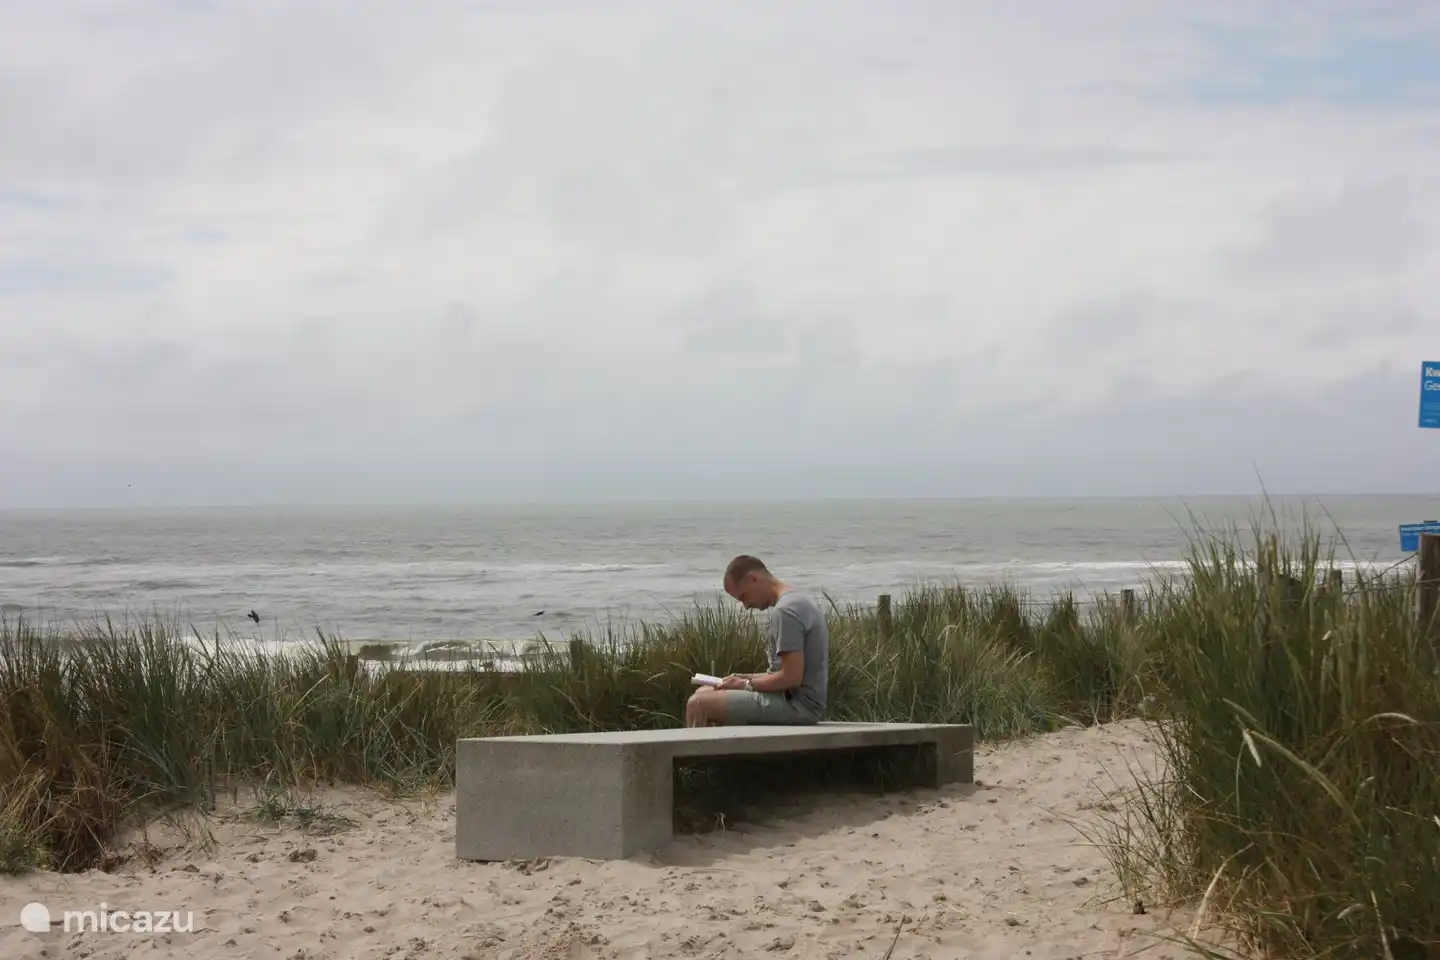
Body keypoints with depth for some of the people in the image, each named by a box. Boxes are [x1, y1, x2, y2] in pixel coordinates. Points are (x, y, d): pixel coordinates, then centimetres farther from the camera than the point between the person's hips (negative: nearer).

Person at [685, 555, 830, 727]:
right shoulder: (800, 601, 16)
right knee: (704, 693, 19)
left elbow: (791, 677, -22)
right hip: (800, 701, 11)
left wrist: (747, 684, -9)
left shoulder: (786, 611, -16)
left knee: (699, 703, -16)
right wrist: (746, 678, 10)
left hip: (797, 705, -11)